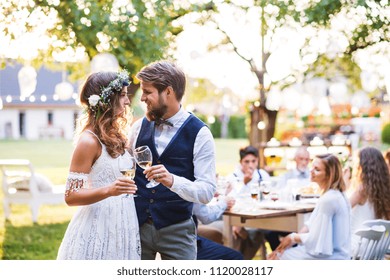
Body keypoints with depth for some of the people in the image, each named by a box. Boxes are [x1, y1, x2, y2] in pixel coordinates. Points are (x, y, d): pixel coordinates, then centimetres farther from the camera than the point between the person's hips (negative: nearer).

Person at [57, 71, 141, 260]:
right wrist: (108, 191, -28)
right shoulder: (89, 141, -14)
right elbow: (71, 196, -16)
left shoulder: (114, 135, 10)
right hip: (98, 228, -8)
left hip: (120, 226, 8)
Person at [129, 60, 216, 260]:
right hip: (137, 225, 4)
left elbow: (207, 191, -12)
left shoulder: (199, 134, -8)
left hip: (176, 229, -3)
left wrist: (172, 180, -30)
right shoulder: (140, 126, 4)